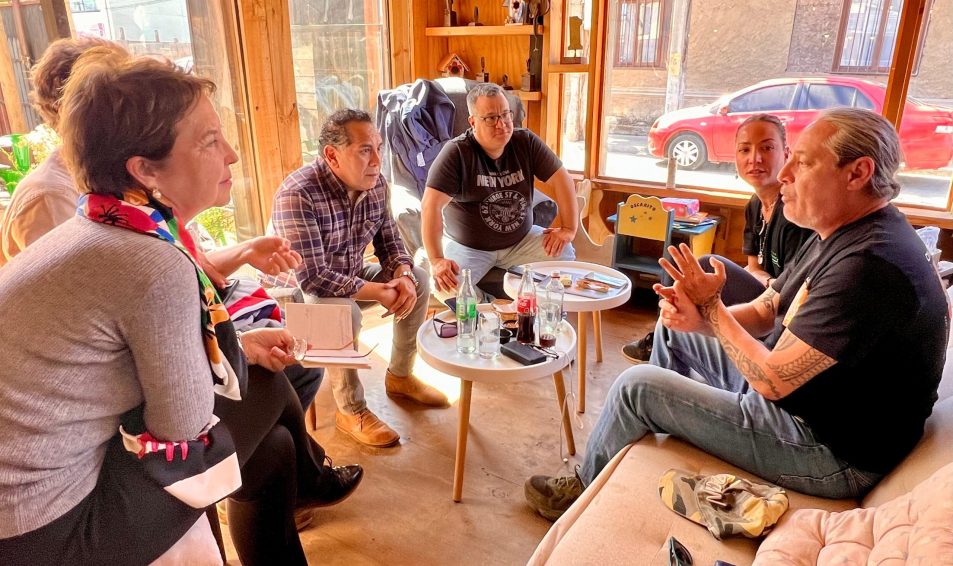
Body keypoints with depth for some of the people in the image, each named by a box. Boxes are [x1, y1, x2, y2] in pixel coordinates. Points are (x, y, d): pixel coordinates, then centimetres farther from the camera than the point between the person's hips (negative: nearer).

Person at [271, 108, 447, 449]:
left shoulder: (375, 183, -9)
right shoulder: (298, 194, -31)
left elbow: (389, 241, 2)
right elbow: (312, 278, -34)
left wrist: (403, 275, -20)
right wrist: (380, 292, -30)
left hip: (352, 273, 7)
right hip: (302, 288, -7)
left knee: (418, 280, -3)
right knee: (345, 313, -35)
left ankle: (399, 377, 14)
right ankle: (350, 410, -12)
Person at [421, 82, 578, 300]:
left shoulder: (526, 142, -6)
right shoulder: (456, 153, -18)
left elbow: (561, 180, -3)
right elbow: (431, 205, -24)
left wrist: (569, 229, -11)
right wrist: (437, 261, -31)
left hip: (521, 240, 4)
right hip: (468, 246, -4)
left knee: (564, 254, -13)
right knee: (449, 288, -29)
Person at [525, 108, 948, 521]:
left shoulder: (870, 263, -30)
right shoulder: (840, 234, 3)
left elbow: (771, 380, -30)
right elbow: (763, 312, 6)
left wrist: (710, 306, -17)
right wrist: (697, 317, -14)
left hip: (830, 450, -10)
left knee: (636, 386, -12)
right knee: (674, 332, 18)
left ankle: (585, 490, 15)